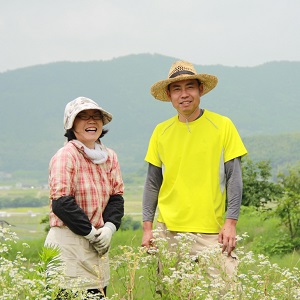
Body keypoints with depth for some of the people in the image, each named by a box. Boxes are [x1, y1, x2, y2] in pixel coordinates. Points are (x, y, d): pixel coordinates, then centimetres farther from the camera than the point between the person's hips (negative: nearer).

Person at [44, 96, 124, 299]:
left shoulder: (109, 157, 11)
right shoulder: (66, 155, -9)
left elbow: (117, 196, 13)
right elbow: (61, 202, -14)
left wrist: (109, 227, -5)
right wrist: (90, 232, -11)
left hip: (98, 242, 7)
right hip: (68, 242, -7)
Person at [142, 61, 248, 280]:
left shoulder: (222, 126, 1)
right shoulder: (161, 131, 8)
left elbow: (234, 178, 1)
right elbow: (152, 183, 12)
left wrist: (231, 222, -7)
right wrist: (147, 227, 6)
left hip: (211, 230, -2)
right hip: (169, 232, 2)